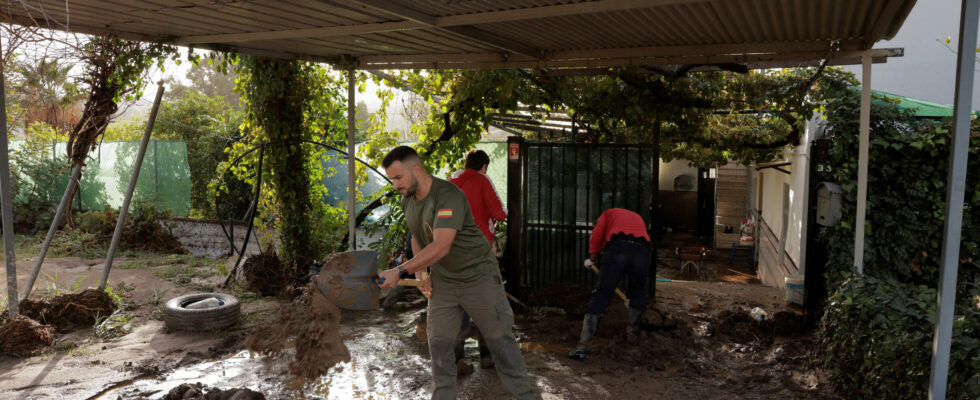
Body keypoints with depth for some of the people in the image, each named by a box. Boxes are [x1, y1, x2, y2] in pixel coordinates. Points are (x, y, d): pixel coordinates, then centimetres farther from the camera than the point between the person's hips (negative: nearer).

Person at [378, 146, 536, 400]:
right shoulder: (408, 201, 2)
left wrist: (400, 271, -37)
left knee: (500, 340, 4)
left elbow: (441, 247, -35)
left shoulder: (448, 196, -26)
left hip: (478, 277, -7)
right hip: (442, 282, 7)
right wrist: (421, 272, 0)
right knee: (438, 342, 6)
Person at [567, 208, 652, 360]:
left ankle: (583, 346, -5)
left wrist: (592, 258, 28)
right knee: (639, 294, 28)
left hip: (617, 248, -2)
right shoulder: (638, 218, 41)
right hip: (642, 250, 3)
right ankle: (632, 331, 39)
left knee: (600, 297, -1)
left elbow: (596, 235, 11)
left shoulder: (608, 213, 32)